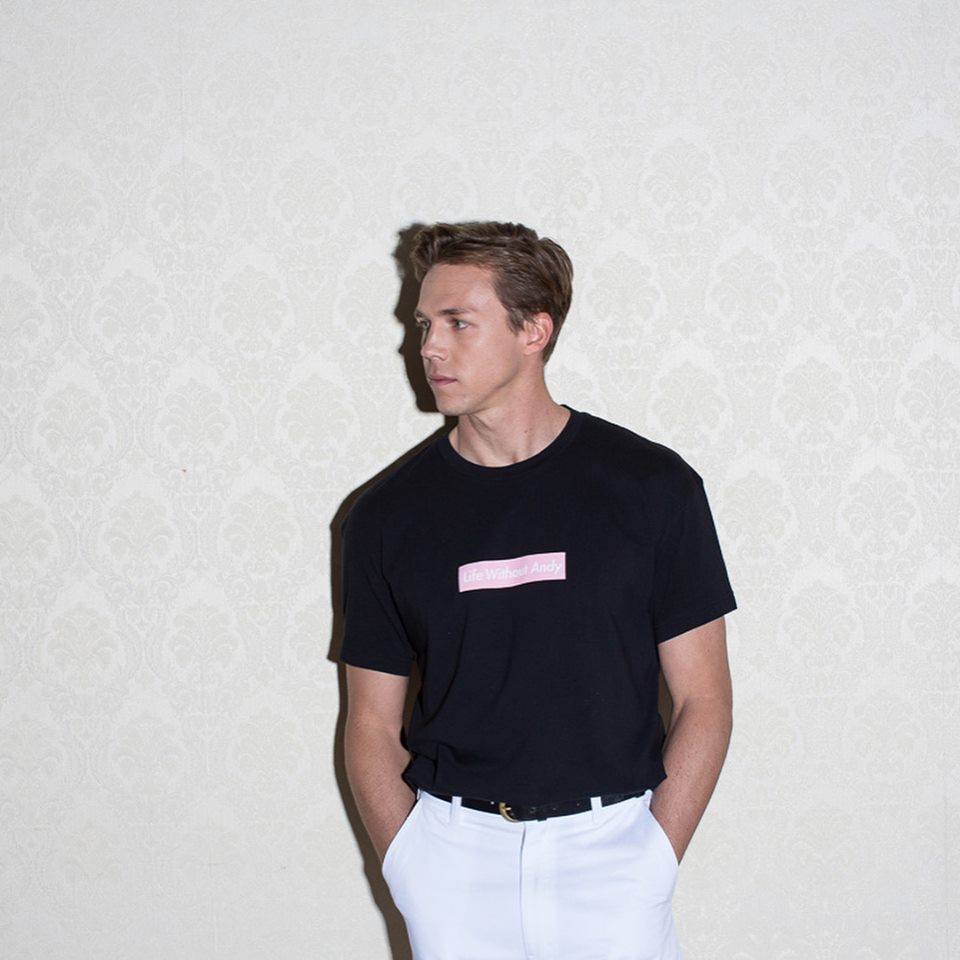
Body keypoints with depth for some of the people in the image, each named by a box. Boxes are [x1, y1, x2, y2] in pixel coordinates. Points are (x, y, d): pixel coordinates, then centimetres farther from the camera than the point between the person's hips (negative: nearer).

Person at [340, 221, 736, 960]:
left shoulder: (653, 487, -2)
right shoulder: (387, 518, 3)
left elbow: (703, 702, 0)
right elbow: (373, 725, 7)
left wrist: (650, 867, -7)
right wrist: (413, 872, -4)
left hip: (611, 843, -1)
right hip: (455, 851, 1)